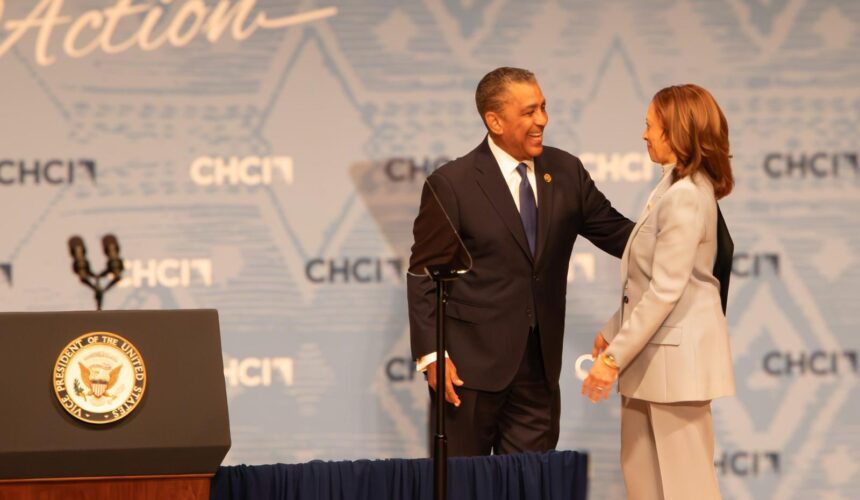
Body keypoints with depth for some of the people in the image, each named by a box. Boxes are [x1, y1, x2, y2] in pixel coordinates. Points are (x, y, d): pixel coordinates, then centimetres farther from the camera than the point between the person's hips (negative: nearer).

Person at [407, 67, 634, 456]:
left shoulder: (565, 172, 6)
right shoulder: (451, 184, -8)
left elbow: (615, 232, 11)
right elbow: (424, 275, -7)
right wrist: (431, 355, -15)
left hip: (538, 365, 5)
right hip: (471, 362, -4)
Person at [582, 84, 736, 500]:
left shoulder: (685, 196, -19)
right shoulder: (675, 187, 12)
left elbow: (665, 290, -22)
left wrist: (615, 355, -20)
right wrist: (613, 331, 16)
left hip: (676, 352, -10)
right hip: (655, 352, 10)